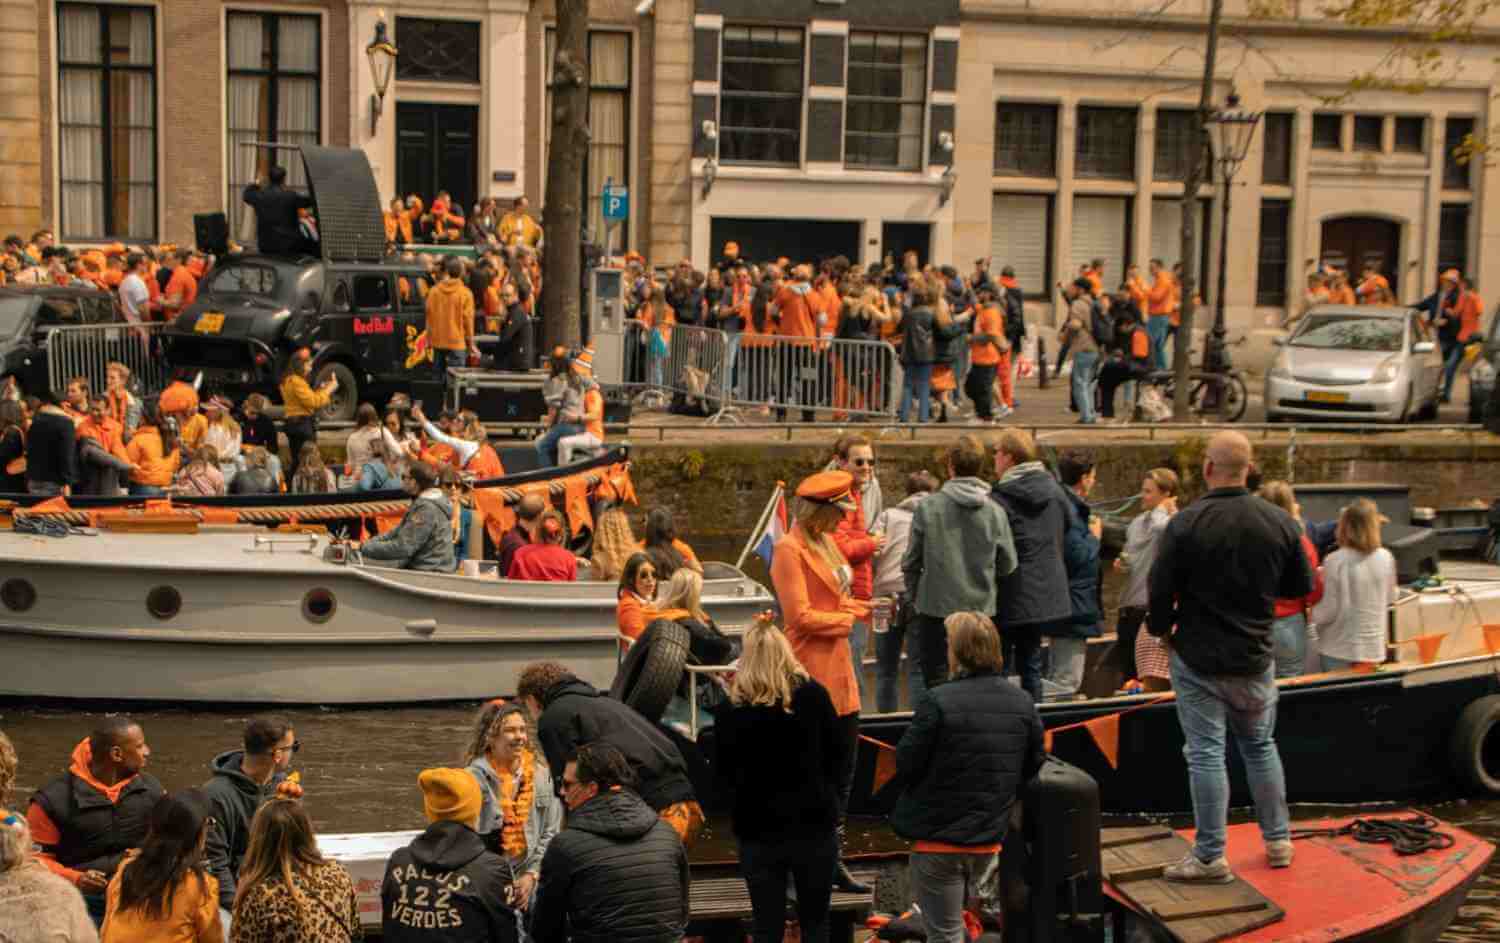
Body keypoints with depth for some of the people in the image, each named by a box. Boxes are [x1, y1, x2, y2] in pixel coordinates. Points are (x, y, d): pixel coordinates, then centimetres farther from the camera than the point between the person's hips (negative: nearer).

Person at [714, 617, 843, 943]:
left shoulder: (732, 706, -8)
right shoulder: (813, 694, -7)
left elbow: (723, 772, 0)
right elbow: (836, 756, 0)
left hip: (757, 827, 0)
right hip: (814, 822, 0)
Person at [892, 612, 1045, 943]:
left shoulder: (938, 702, -20)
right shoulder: (1023, 703, -1)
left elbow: (905, 766, -16)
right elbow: (1032, 768, 7)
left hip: (939, 839, -5)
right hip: (989, 838, 6)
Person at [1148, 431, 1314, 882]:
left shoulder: (1185, 524, -16)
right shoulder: (1279, 522, -4)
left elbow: (1160, 590, -14)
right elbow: (1302, 587, 5)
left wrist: (1162, 628, 6)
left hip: (1198, 659, -4)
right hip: (1255, 658, 4)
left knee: (1205, 754, 1)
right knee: (1261, 746, 20)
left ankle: (1210, 857, 5)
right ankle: (1278, 841, 28)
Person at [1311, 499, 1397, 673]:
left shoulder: (1335, 561, -17)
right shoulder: (1386, 558, -4)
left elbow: (1328, 611, -14)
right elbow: (1391, 597, 12)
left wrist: (1309, 614, 5)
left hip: (1340, 650, -4)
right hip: (1374, 647, 4)